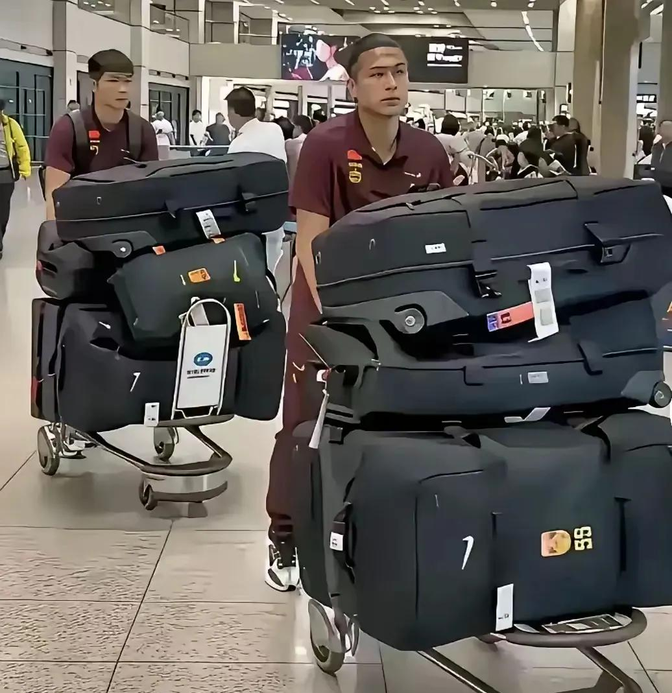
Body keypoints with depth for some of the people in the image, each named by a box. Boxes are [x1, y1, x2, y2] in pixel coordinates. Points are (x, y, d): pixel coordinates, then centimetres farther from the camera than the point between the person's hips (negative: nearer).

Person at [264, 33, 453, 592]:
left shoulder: (430, 154, -5)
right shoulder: (326, 144, -17)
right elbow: (311, 241, -17)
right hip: (330, 300, -3)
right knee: (308, 423, 2)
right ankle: (286, 539, 17)